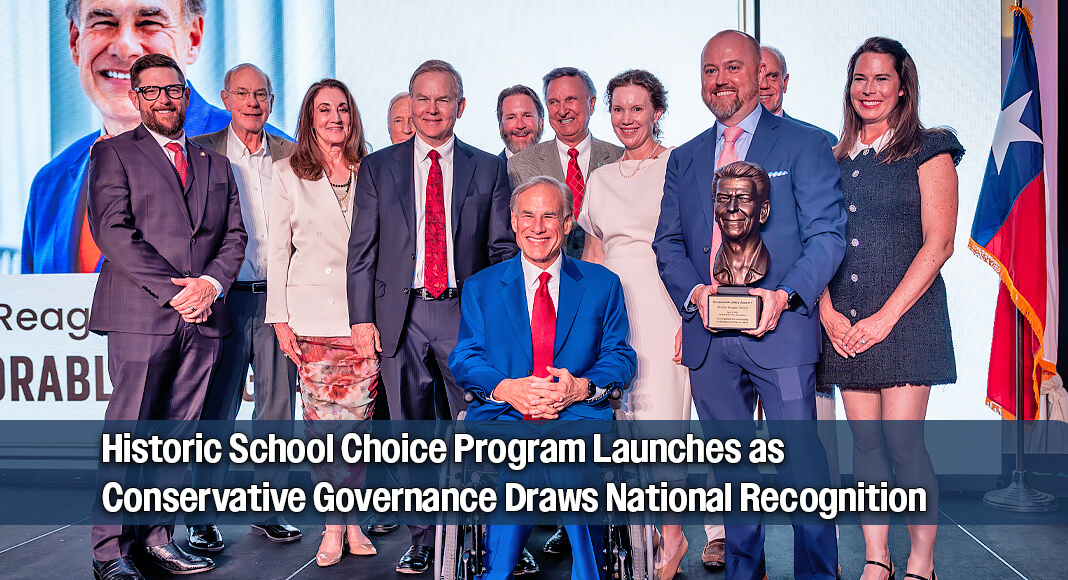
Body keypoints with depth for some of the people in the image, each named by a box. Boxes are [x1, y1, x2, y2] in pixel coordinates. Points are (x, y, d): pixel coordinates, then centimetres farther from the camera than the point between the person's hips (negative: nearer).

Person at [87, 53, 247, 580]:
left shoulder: (214, 164, 20)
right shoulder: (112, 154, 6)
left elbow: (234, 235, 14)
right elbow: (113, 231, -6)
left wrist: (210, 283, -6)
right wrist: (174, 292, -13)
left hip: (203, 318, 4)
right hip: (139, 316, -4)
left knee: (179, 434, 6)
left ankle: (157, 536, 14)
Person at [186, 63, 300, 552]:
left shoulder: (291, 155, 10)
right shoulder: (200, 152, 3)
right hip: (226, 297, -2)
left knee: (277, 406, 7)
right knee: (216, 409, 3)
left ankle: (269, 511, 21)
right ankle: (203, 519, 15)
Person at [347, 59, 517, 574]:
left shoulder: (487, 169, 8)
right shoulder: (377, 168, 8)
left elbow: (503, 251, 6)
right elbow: (362, 250, 6)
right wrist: (362, 318, -2)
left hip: (467, 314, -1)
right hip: (401, 314, 1)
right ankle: (422, 541, 20)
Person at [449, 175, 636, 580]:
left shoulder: (602, 284, 14)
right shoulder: (480, 287, 15)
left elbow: (620, 357, 9)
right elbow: (464, 359, 7)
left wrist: (581, 387, -13)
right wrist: (505, 389, -14)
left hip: (578, 413, 0)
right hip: (502, 415, 0)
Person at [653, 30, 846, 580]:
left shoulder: (803, 143, 3)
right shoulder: (684, 159, 16)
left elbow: (828, 232, -4)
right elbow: (667, 243, 12)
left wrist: (784, 295, -19)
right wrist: (694, 292, -7)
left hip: (781, 328, -4)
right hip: (707, 336, 4)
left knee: (802, 466, -3)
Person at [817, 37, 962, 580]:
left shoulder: (928, 152, 1)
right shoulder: (836, 160, 15)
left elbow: (938, 244, -6)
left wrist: (886, 316, -13)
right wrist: (827, 312, -3)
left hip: (906, 315, -4)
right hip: (844, 323, 4)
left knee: (902, 440, -8)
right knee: (865, 439, 6)